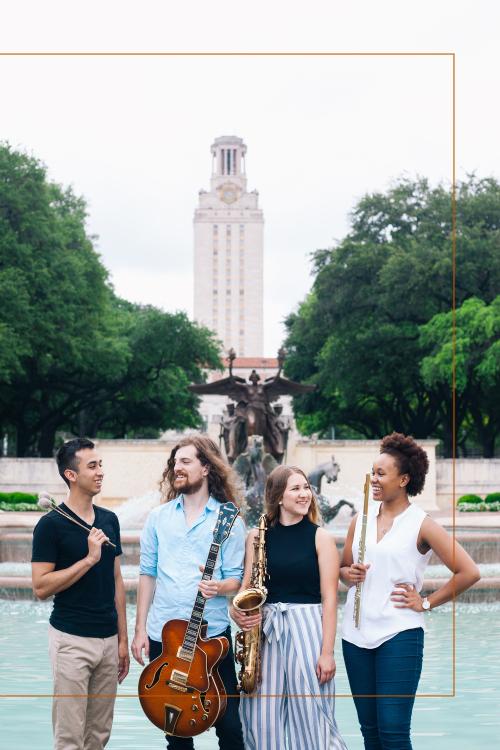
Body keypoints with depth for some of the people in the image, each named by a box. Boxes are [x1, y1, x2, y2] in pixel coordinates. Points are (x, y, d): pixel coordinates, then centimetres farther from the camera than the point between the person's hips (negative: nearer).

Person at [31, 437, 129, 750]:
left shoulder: (109, 520, 9)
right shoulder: (52, 524, -9)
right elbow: (41, 587, -13)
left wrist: (123, 638, 10)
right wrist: (89, 559, -19)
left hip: (108, 639, 6)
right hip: (72, 640, -6)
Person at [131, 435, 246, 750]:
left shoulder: (229, 520, -1)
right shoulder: (158, 517, 8)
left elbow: (236, 579, -2)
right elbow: (148, 574, 9)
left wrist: (218, 587, -25)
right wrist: (140, 629, 4)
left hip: (212, 632, -3)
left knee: (228, 722, 0)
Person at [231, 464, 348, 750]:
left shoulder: (321, 538, 0)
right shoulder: (258, 536, 8)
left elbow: (329, 598, -3)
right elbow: (246, 587, 11)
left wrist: (327, 651, -9)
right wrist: (237, 611, -11)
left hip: (307, 629, -3)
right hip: (265, 630, 3)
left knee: (310, 716, -2)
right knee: (262, 720, 3)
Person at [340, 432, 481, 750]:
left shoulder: (421, 524, -5)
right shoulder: (360, 520, 9)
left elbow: (468, 572, -8)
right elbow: (343, 568, 19)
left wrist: (427, 603, -6)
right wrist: (348, 574, -3)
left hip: (399, 636, -5)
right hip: (356, 635, 5)